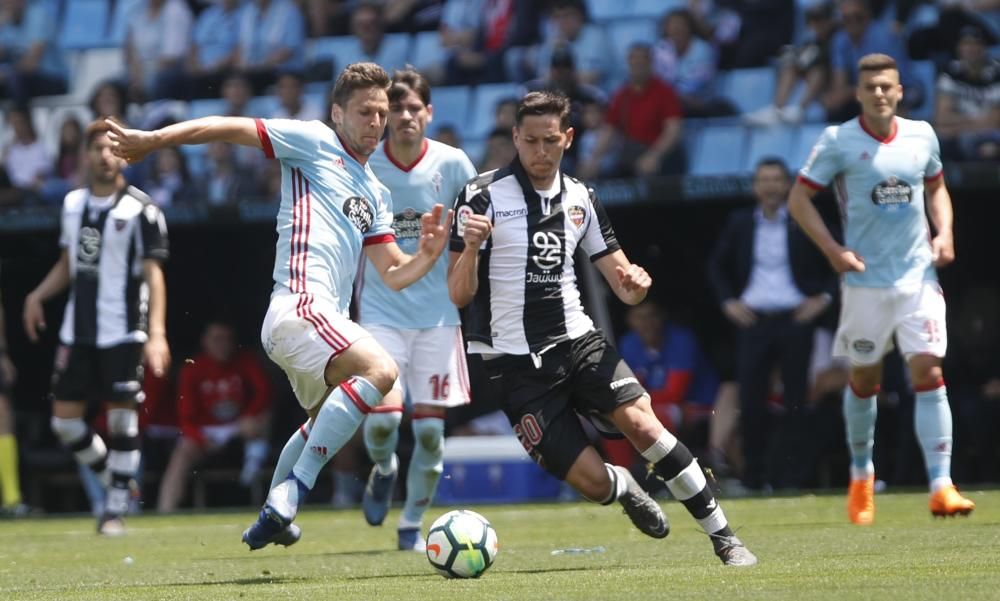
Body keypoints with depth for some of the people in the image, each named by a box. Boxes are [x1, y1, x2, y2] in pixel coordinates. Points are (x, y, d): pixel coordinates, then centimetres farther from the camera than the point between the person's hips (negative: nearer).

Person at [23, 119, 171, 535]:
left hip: (122, 333, -6)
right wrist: (38, 295, 6)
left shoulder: (139, 210, -7)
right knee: (64, 418, 4)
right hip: (78, 330, 6)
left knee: (121, 419, -3)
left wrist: (157, 333, -18)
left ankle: (116, 509, 5)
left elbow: (154, 273, -10)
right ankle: (112, 479, 25)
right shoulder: (73, 204, 10)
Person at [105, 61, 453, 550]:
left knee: (325, 420, 29)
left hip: (325, 318, 10)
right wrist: (151, 140, -7)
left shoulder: (375, 194, 24)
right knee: (379, 369, -31)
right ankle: (294, 487, -31)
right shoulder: (314, 142, 3)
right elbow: (230, 128, 0)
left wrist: (429, 255, -3)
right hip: (299, 305, -10)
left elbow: (393, 274, 18)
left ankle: (272, 518, 43)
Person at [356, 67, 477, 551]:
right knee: (382, 416, -17)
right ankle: (383, 469, 19)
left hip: (438, 313, 1)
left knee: (430, 428, 0)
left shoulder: (453, 164, -5)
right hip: (381, 312, -1)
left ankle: (412, 524, 19)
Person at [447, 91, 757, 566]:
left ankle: (724, 538, -13)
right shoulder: (482, 196, -8)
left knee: (640, 421, -22)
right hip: (514, 363, -3)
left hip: (577, 341, 3)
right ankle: (624, 489, 27)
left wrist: (636, 283, -14)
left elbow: (624, 288, 10)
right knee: (593, 481, -12)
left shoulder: (580, 198, 6)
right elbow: (458, 295, -11)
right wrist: (470, 248, -31)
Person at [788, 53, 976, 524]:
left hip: (918, 275, 2)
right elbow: (799, 198, -2)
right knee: (864, 380, 8)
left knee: (928, 372, -10)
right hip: (866, 279, -2)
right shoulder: (839, 141, -6)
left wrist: (944, 232, 4)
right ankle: (861, 476, 29)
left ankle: (941, 485, -12)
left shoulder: (921, 135, 5)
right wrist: (833, 250, -11)